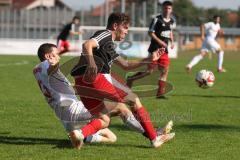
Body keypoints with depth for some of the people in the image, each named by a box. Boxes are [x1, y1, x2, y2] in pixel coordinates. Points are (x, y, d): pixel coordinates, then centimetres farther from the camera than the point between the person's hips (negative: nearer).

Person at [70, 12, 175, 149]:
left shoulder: (109, 46, 32)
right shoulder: (106, 35, 3)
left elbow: (126, 65, 36)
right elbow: (87, 45, -17)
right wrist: (91, 62, -35)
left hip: (82, 84, 9)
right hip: (95, 77, -9)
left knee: (104, 120, 13)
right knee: (134, 100, 3)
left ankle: (80, 133, -16)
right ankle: (154, 138, 3)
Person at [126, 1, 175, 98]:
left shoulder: (171, 21, 10)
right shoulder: (157, 19, -10)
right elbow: (151, 32, -10)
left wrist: (172, 42, 11)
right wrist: (159, 41, -20)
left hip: (164, 50, 6)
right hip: (155, 49, -6)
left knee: (165, 70, -1)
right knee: (150, 70, -7)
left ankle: (160, 93, 4)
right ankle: (130, 79, 12)